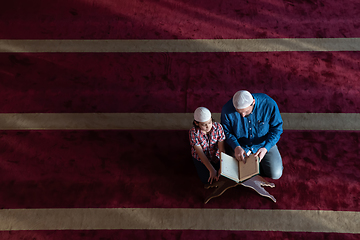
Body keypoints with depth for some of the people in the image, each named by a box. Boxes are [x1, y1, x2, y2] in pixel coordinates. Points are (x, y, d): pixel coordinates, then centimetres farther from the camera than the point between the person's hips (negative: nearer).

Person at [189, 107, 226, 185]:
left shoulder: (218, 127, -23)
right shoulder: (193, 132, -27)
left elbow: (222, 149, -22)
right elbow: (200, 153, -25)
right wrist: (211, 170, -32)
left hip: (216, 156, 2)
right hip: (201, 158, -1)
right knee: (207, 180, -10)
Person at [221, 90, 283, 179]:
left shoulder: (269, 104, -26)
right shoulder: (227, 110, -25)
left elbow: (277, 128, -13)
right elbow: (226, 132, -8)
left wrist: (265, 148, -26)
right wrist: (236, 147, -25)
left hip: (265, 144, 0)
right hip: (240, 145, 0)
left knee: (275, 174, -9)